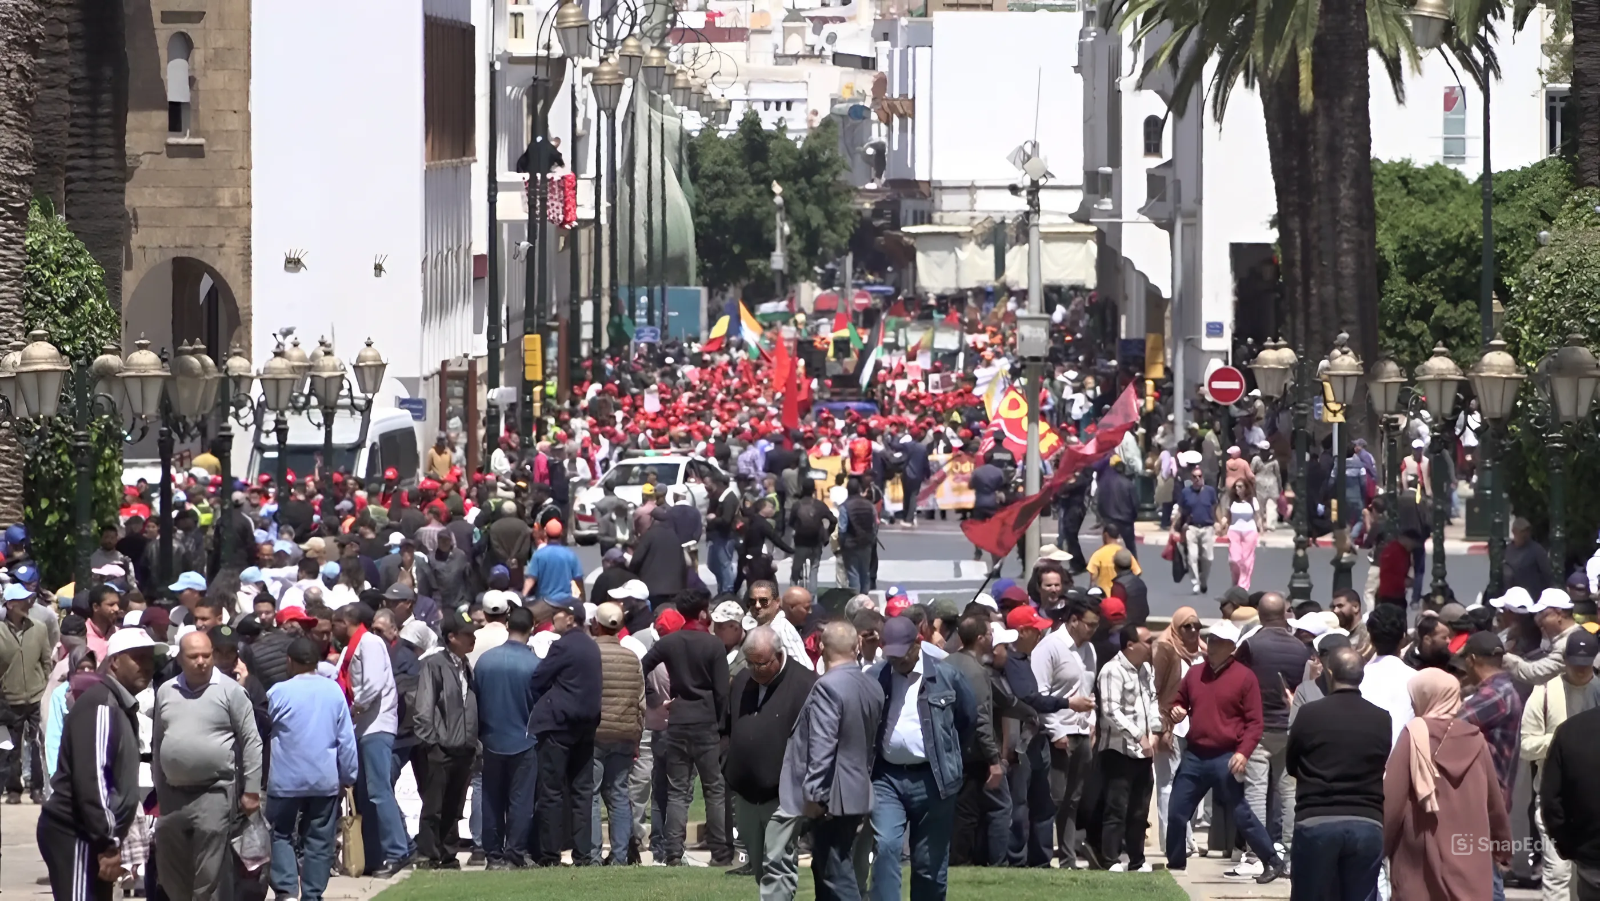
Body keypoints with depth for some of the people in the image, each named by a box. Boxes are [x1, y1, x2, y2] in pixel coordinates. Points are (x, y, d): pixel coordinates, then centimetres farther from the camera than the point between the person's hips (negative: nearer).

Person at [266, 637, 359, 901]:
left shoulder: (278, 693, -10)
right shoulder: (333, 690, -2)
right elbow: (346, 739, 2)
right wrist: (348, 775, 11)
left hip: (286, 779, -2)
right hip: (325, 780, 2)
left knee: (280, 834, 8)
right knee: (319, 840, 9)